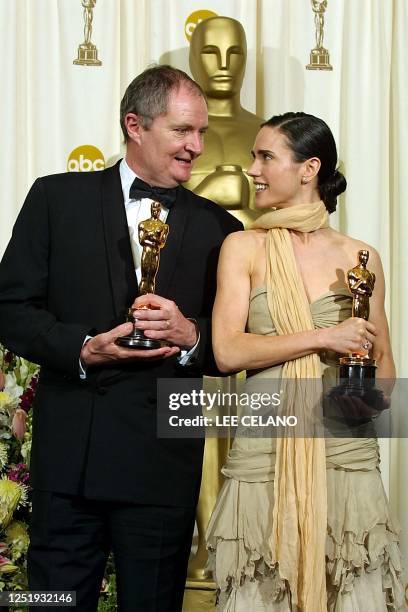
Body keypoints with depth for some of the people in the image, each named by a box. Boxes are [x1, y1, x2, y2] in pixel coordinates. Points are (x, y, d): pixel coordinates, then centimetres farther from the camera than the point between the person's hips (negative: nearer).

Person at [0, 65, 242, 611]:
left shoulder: (217, 227, 7)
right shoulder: (57, 198, 4)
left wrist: (191, 336, -14)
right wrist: (83, 348, -15)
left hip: (165, 461, 1)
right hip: (68, 453, -1)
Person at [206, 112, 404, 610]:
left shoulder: (359, 257, 7)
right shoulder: (243, 248, 4)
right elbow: (227, 352, -6)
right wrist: (321, 337, -12)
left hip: (346, 456, 1)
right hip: (265, 453, -1)